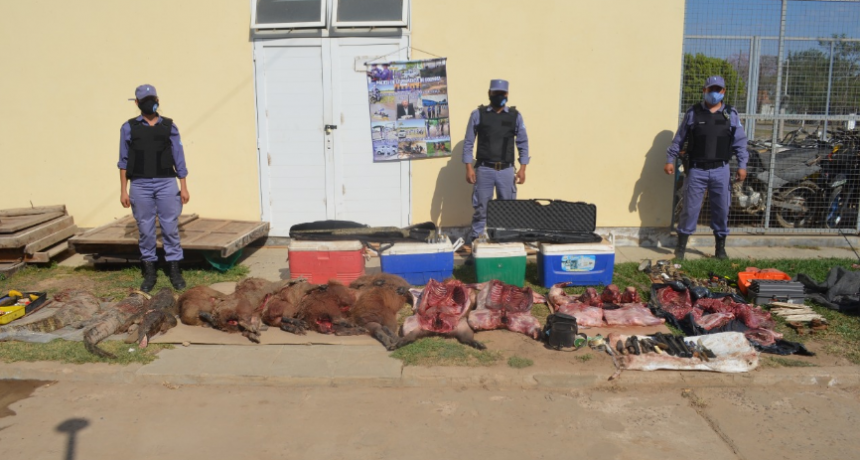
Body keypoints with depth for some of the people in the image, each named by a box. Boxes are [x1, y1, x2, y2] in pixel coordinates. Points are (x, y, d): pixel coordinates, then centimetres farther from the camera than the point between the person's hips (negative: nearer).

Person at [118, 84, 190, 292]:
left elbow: (178, 158, 7)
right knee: (145, 230, 5)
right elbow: (124, 161, 7)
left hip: (166, 183, 0)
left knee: (170, 228, 0)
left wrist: (184, 187, 3)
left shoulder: (169, 126, 7)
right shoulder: (128, 127, 7)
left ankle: (174, 270, 9)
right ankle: (149, 272, 15)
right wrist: (123, 190, 3)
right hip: (140, 185, 0)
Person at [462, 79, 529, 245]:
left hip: (506, 170, 1)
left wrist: (522, 168, 1)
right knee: (481, 208, 4)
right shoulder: (478, 114, 2)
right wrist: (469, 168, -4)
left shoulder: (515, 115, 6)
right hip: (484, 169, -1)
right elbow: (468, 142, 3)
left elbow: (523, 143, 7)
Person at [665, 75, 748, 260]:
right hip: (696, 170, -2)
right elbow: (679, 139, 6)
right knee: (690, 209, 1)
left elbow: (740, 141, 6)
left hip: (721, 170, 2)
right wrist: (670, 160, 4)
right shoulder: (693, 112, 2)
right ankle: (681, 246, 13)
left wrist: (742, 165, 0)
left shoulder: (731, 114, 6)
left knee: (722, 210, 7)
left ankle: (720, 248, 22)